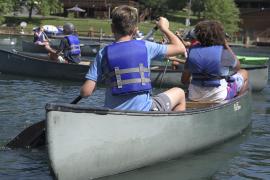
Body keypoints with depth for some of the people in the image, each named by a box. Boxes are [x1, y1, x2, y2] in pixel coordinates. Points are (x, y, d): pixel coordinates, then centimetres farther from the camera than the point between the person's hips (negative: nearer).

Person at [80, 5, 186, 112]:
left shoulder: (103, 54, -3)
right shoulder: (145, 47, -3)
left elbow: (85, 92, -9)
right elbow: (180, 48, 10)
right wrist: (164, 28, 25)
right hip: (143, 111, -1)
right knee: (179, 93, 23)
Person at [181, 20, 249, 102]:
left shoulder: (192, 50, -3)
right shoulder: (223, 52, -14)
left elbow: (184, 80, 1)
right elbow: (237, 67, 8)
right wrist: (227, 46, 7)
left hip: (194, 96, 5)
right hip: (218, 97, -4)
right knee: (244, 73, 20)